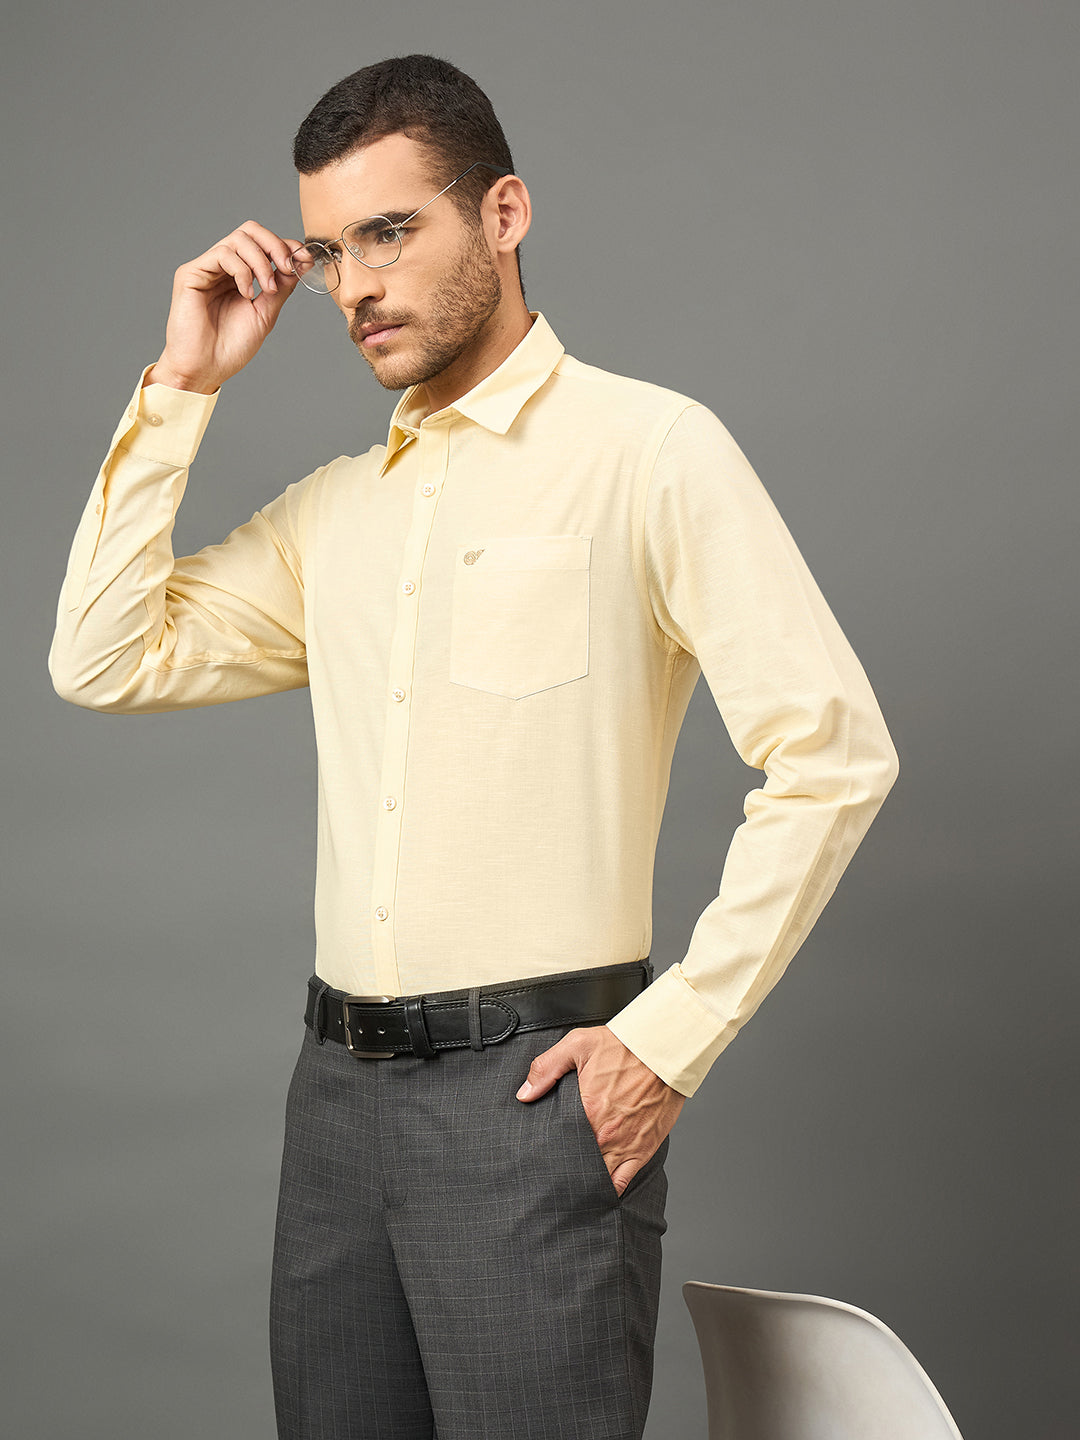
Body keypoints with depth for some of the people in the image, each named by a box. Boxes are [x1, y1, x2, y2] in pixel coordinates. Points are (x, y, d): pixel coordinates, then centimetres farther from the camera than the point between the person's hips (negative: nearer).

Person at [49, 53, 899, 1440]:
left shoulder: (648, 449, -6)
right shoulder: (334, 508, 13)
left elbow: (832, 755, -10)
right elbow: (103, 662, 8)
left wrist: (672, 1037, -12)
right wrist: (179, 389, 5)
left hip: (533, 1082, -6)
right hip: (339, 1082, 6)